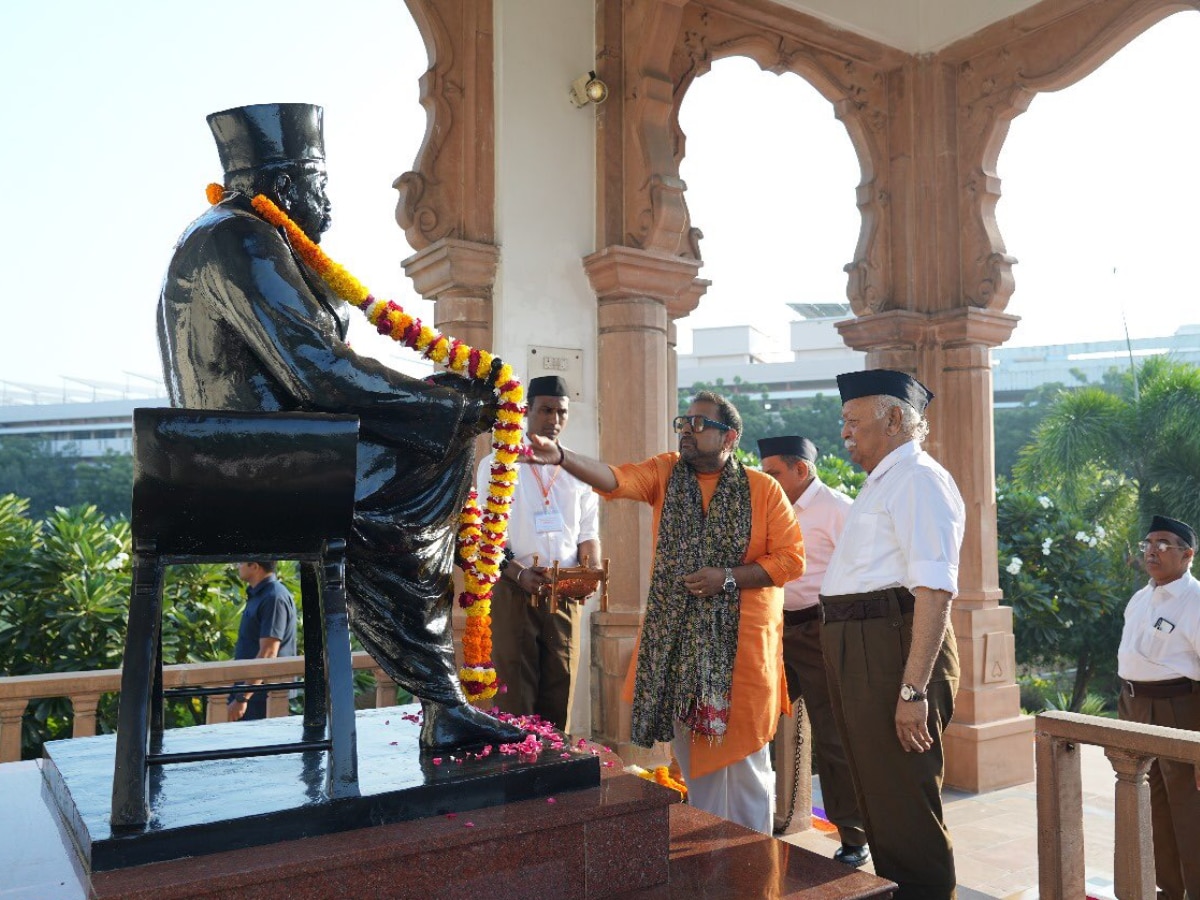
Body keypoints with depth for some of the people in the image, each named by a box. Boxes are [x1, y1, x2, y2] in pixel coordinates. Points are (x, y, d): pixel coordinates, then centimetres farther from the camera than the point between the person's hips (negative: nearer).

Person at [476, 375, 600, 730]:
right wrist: (519, 573, -18)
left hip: (564, 597, 3)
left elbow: (588, 535, 13)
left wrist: (590, 572, -9)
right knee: (514, 697, -4)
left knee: (559, 697, 5)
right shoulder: (497, 465, 4)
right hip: (513, 593, -3)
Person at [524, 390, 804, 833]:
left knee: (741, 753, 3)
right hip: (676, 640, 3)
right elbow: (614, 478, -13)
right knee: (690, 751, 12)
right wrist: (562, 456, -30)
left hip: (740, 642, -2)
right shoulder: (665, 473, 4)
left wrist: (729, 577, -14)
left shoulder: (764, 490, -1)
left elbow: (790, 559, -3)